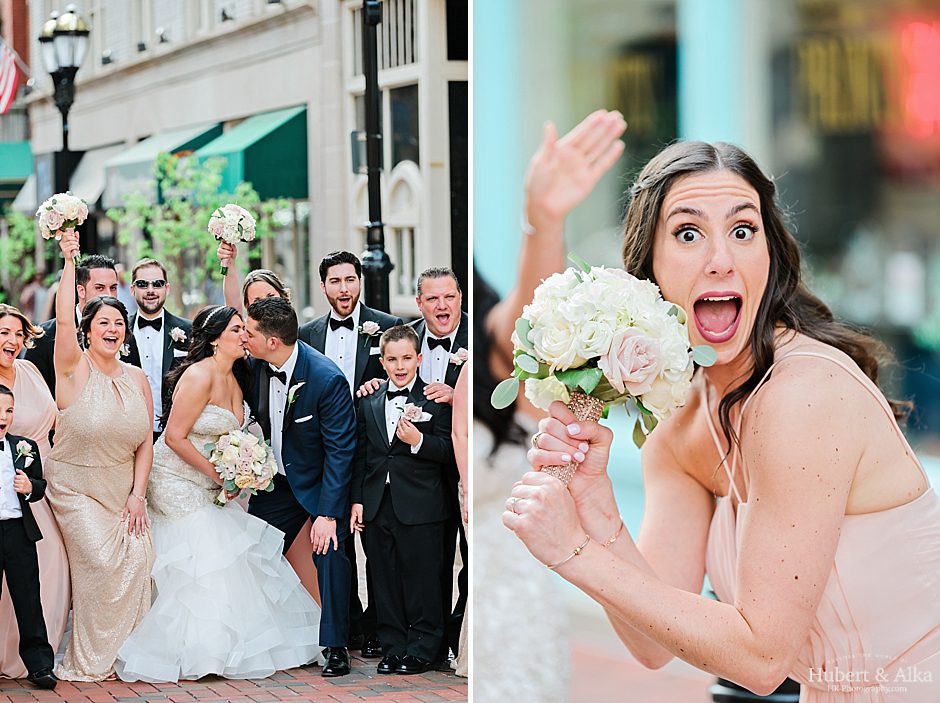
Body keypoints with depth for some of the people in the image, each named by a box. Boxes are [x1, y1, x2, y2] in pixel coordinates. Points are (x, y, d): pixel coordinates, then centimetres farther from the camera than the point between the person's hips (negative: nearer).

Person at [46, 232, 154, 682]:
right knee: (100, 562, -14)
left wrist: (137, 494, -4)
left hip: (124, 489, 4)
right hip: (76, 488, -4)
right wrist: (70, 263, -30)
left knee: (136, 560, -9)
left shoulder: (136, 379, 4)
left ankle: (122, 649, 11)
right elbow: (63, 319, -26)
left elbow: (146, 442, 4)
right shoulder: (74, 369, -9)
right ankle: (90, 661, 5)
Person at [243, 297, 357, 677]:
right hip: (278, 478, 6)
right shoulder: (256, 366, -11)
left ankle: (335, 647, -1)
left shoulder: (327, 378, -28)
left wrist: (328, 513, -26)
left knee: (328, 554, -15)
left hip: (323, 480, -6)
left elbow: (340, 450, -24)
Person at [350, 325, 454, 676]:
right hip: (378, 508, 5)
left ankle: (422, 649, 12)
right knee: (386, 581, 10)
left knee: (422, 579, 2)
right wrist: (357, 499, 8)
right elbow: (361, 454, 13)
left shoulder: (436, 400, -3)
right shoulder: (370, 402, 11)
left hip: (420, 509, -5)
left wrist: (419, 441, -22)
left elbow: (450, 452, -6)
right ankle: (393, 648, 19)